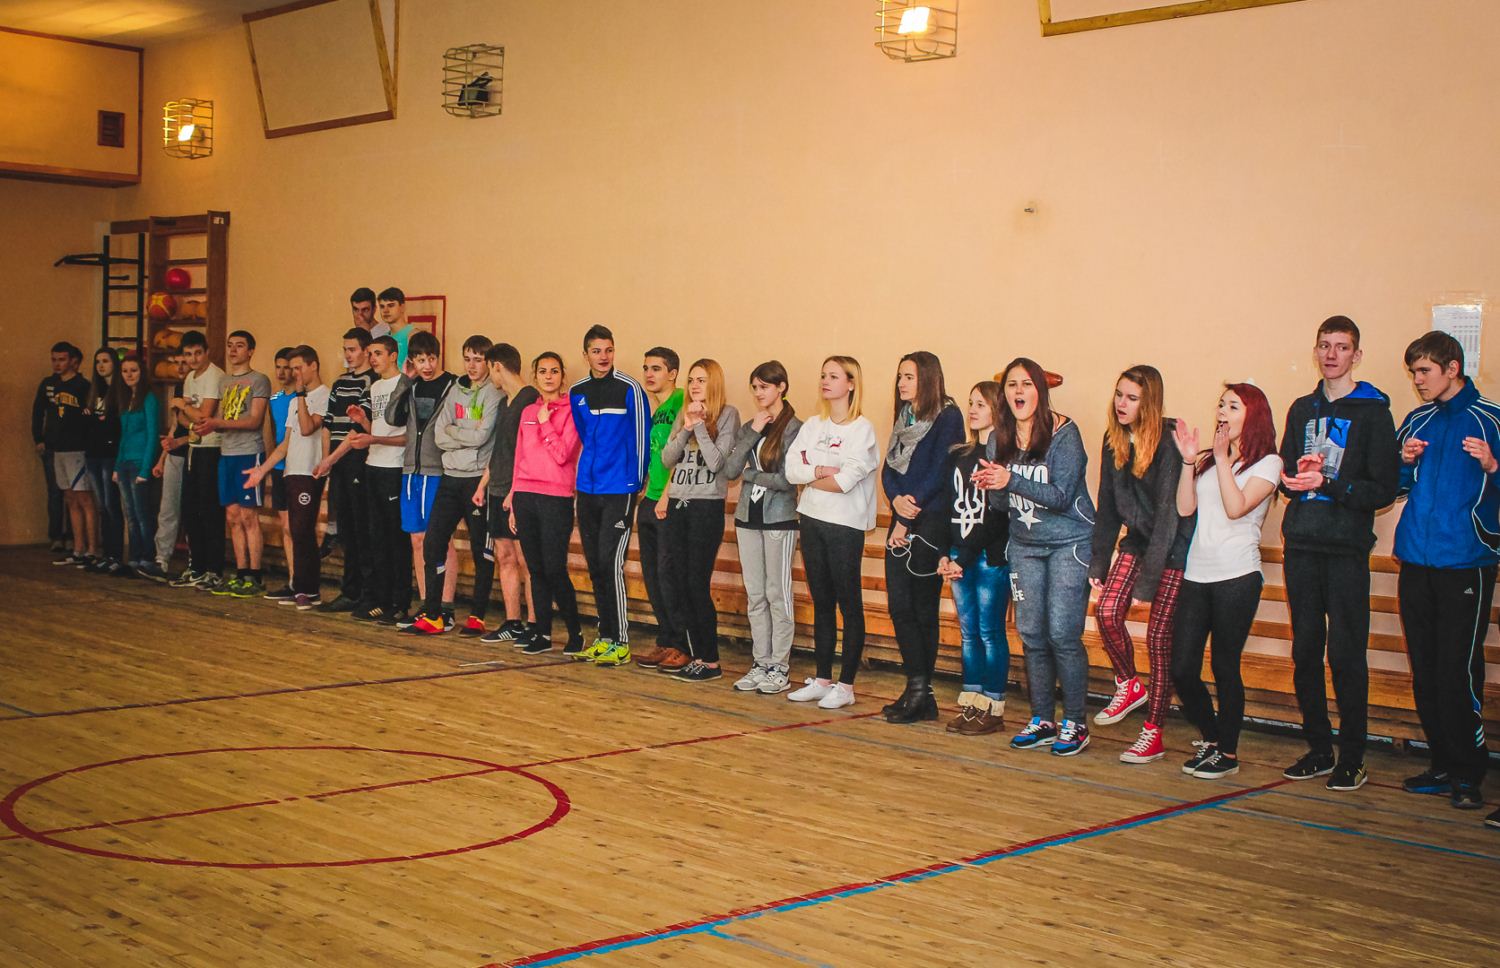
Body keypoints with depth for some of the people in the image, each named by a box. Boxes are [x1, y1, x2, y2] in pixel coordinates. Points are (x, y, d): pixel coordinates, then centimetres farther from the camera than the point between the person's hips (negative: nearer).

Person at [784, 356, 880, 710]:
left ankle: (846, 685, 4)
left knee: (849, 604, 0)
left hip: (845, 524, -6)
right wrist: (821, 472, -16)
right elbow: (791, 469, 0)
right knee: (821, 603, 12)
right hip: (812, 520, 6)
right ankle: (822, 679, 19)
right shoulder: (812, 426, 10)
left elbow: (845, 481, -18)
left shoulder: (862, 428, -8)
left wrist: (810, 476, -5)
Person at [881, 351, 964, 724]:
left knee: (922, 609, -2)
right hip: (902, 523, 7)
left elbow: (938, 473, -13)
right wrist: (896, 499, -9)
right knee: (899, 606, 4)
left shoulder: (947, 417, -7)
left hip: (930, 524, -7)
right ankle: (918, 691, 10)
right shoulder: (903, 418, 16)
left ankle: (920, 690, 5)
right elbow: (888, 467, 12)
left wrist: (907, 519, -13)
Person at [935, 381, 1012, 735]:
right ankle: (971, 705, 15)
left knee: (990, 632, -2)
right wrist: (945, 554, 1)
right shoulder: (958, 454, 15)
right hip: (959, 558, 7)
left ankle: (993, 709, 4)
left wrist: (964, 559, -12)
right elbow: (948, 508, 13)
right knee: (969, 633, 10)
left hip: (991, 557, -7)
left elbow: (997, 517, -13)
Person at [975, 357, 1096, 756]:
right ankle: (1042, 722, 16)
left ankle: (1075, 724, 2)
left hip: (1069, 543, -5)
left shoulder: (1064, 433, -14)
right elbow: (999, 502, 7)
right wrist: (991, 487, -16)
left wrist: (1011, 481, -30)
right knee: (1031, 634, 6)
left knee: (1062, 634, -10)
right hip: (1024, 544, 5)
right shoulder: (1000, 438, 3)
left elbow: (1061, 496, -21)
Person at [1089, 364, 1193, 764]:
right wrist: (1098, 563, 4)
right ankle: (1129, 686, 17)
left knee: (1159, 635, -5)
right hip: (1137, 539, 6)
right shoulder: (1114, 441, 0)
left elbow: (1169, 511, -23)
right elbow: (1107, 506, 7)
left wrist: (1147, 582, -24)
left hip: (1174, 546, -6)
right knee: (1107, 611, -10)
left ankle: (1153, 734, 5)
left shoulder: (1169, 443, -22)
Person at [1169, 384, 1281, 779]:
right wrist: (1189, 462, -2)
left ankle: (1228, 752, 14)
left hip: (1237, 576, -5)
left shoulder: (1267, 462, -1)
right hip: (1196, 573, 5)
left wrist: (1222, 459, -13)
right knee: (1182, 669, 4)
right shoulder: (1208, 460, 15)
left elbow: (1236, 507, -15)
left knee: (1225, 667, 0)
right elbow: (1185, 509, 4)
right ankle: (1209, 738, 24)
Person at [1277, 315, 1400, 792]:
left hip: (1347, 549, -5)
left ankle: (1351, 759, 3)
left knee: (1346, 654, -5)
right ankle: (1318, 749, 17)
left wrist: (1326, 484, -16)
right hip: (1301, 545, 5)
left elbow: (1384, 489, -8)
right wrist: (1296, 475, -5)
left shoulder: (1373, 412, -1)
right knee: (1305, 650, 7)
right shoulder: (1302, 410, 15)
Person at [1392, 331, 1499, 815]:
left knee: (1458, 669, -9)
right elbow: (1394, 487, 20)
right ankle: (1442, 763, 18)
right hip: (1416, 560, 6)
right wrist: (1405, 463, 1)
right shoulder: (1417, 421, 13)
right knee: (1425, 670, 8)